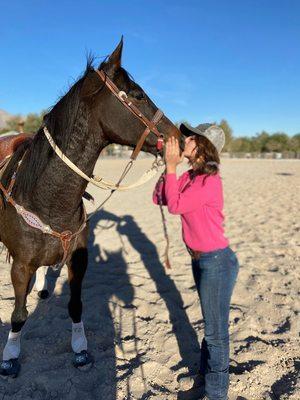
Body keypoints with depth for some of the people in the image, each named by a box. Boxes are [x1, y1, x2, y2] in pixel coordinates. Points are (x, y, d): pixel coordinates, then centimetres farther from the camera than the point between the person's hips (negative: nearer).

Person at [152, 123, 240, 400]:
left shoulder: (210, 181, -23)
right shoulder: (190, 176, 3)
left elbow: (175, 206, -24)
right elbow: (159, 198, 3)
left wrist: (171, 166, -18)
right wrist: (170, 166, -5)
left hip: (217, 262, -9)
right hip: (201, 260, 9)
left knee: (216, 331, 9)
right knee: (211, 322, 27)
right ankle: (206, 371, 49)